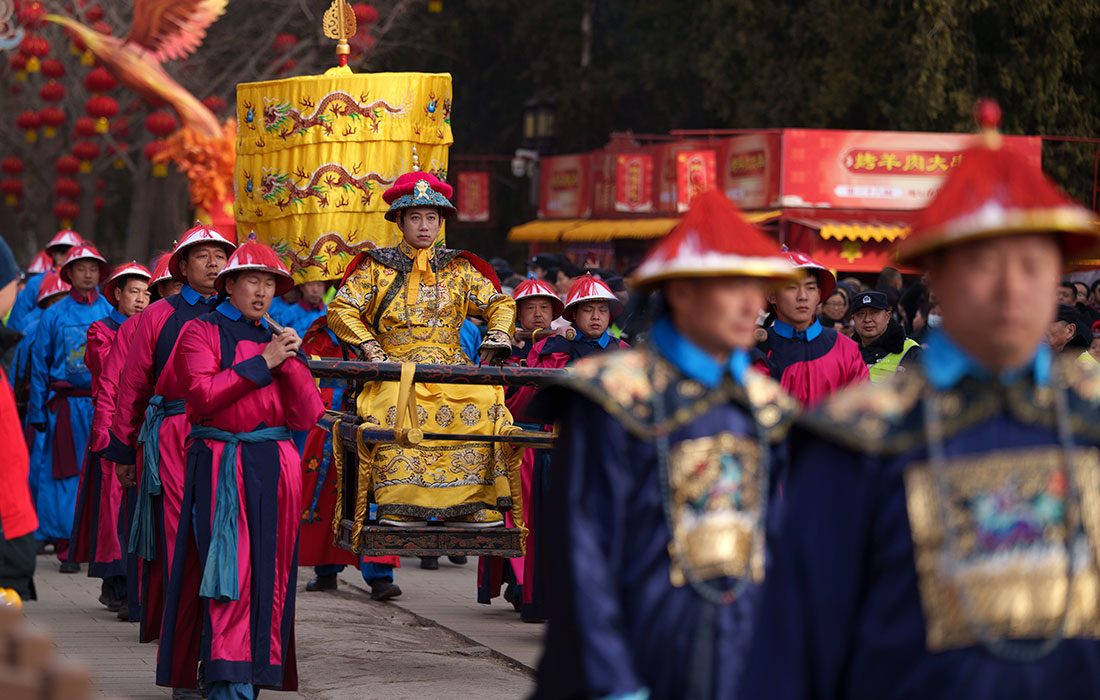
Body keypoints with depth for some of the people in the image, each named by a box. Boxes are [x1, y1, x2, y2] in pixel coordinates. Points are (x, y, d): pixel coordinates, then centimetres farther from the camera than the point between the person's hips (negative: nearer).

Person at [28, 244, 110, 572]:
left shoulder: (111, 314, 7)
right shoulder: (55, 314, 4)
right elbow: (39, 364, 6)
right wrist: (38, 411, 2)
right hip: (66, 405, -1)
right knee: (68, 474, -1)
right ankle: (67, 548, 2)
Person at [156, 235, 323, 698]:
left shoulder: (280, 340, 20)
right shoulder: (200, 333, 5)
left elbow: (306, 417, 11)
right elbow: (202, 394, -12)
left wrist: (290, 362, -3)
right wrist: (261, 363, -10)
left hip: (275, 467, 5)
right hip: (220, 464, -5)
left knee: (269, 573, 2)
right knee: (228, 570, -13)